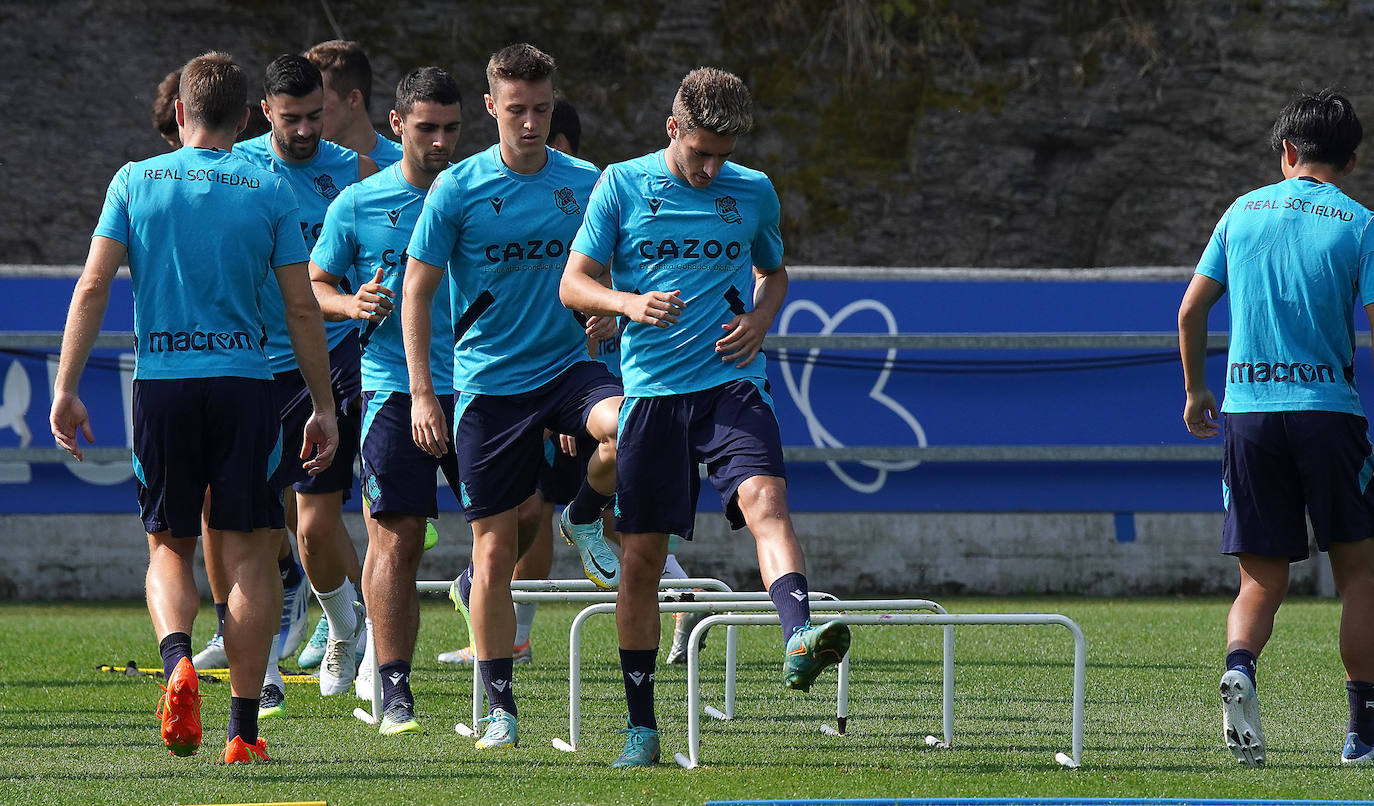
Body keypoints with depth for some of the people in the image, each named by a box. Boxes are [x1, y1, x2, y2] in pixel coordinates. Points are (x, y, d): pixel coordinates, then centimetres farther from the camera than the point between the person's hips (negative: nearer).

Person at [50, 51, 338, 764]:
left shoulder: (135, 181, 5)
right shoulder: (270, 190, 3)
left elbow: (92, 287, -2)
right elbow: (302, 310, 2)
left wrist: (65, 389, 1)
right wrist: (323, 407, 9)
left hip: (159, 383, 1)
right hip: (245, 381, -1)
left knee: (169, 546, 13)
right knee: (249, 552, 5)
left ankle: (177, 661, -16)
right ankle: (243, 730, 1)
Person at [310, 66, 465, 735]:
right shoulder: (358, 203, 5)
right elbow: (312, 285, 11)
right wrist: (353, 304, -10)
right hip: (393, 386, -2)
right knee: (397, 540, -7)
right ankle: (394, 692, -2)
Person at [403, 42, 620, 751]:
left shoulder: (585, 184, 4)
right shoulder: (458, 188, -3)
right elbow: (416, 290, 0)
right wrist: (421, 393, -6)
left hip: (568, 366, 2)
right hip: (489, 384, -2)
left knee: (628, 425, -32)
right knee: (494, 551, -2)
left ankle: (586, 517, 1)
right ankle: (499, 707, 12)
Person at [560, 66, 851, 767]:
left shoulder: (753, 192, 9)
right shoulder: (622, 185, 3)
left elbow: (774, 271, 26)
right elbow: (572, 284, 3)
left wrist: (760, 319, 3)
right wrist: (628, 303, -18)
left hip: (730, 382, 0)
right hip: (650, 388, 0)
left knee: (765, 500, -27)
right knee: (641, 555, 1)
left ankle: (800, 641, -49)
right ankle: (641, 725, 11)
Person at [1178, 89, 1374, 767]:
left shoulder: (1244, 212, 9)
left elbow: (1190, 310, 9)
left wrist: (1195, 390, 22)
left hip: (1246, 408, 3)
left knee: (1262, 581, 7)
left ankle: (1239, 666, -24)